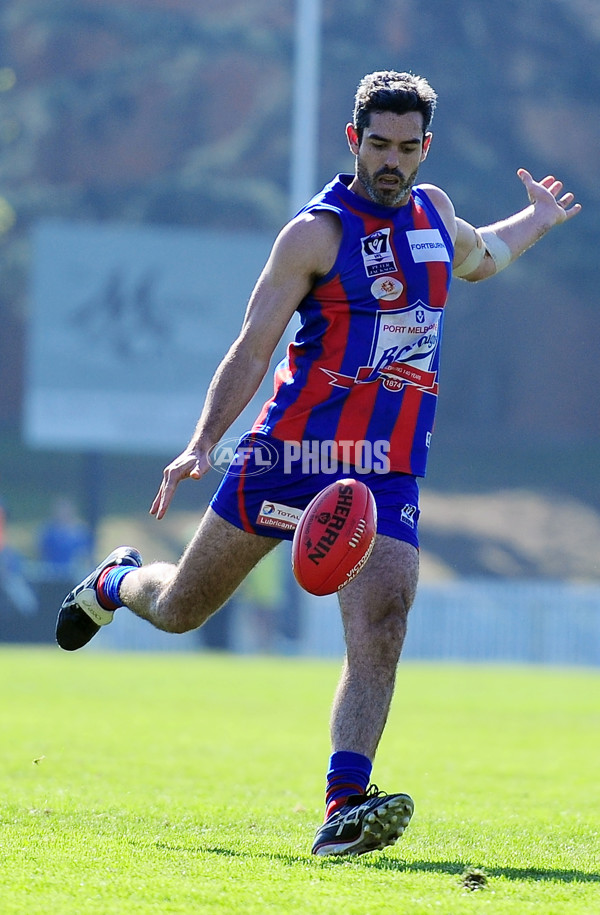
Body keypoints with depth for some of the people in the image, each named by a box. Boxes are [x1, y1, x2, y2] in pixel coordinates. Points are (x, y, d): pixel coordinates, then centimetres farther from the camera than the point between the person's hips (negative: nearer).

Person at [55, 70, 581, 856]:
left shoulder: (433, 210, 11)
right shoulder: (316, 232, -8)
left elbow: (479, 259, 38)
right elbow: (253, 349, -12)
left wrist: (536, 222, 33)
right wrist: (202, 444, -22)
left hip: (388, 474, 3)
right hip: (292, 452, -3)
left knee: (382, 625, -19)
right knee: (179, 610, 10)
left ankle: (345, 803, -26)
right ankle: (118, 583, 46)